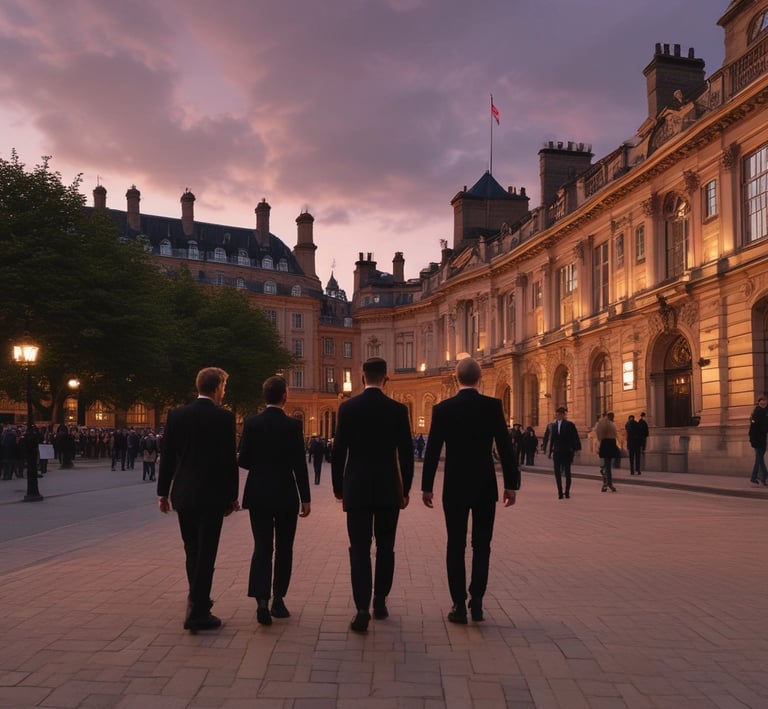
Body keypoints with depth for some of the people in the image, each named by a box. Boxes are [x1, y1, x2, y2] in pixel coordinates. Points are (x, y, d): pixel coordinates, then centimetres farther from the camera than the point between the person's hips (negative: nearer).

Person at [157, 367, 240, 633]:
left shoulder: (177, 415, 2)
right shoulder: (224, 417, -9)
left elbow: (167, 456, 4)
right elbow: (230, 460, -10)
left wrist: (163, 492, 11)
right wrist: (232, 496, 0)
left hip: (183, 494, 5)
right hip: (212, 495, -4)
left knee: (192, 550, 19)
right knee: (205, 553, 1)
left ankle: (199, 600, 32)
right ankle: (198, 612, 2)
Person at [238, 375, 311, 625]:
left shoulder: (251, 423, -3)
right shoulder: (293, 426, -9)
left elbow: (243, 460, -1)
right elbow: (299, 465, -9)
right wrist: (305, 498, -3)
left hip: (258, 495, 2)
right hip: (286, 496, -2)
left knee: (261, 548, 3)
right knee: (283, 548, 12)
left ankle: (262, 600, -13)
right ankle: (278, 600, 18)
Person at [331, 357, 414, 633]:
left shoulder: (348, 408, -2)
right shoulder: (398, 409, -3)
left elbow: (338, 451, -1)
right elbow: (406, 453, -1)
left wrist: (338, 486, 10)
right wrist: (405, 489, 9)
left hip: (357, 488, 0)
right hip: (388, 488, 1)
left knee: (359, 549, 0)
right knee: (385, 548, 13)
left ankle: (362, 610, -9)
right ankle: (380, 603, 21)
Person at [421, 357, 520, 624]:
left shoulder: (442, 409, -4)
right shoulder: (493, 406, -5)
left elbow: (432, 450, -3)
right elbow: (505, 447, -7)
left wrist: (426, 486, 5)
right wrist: (511, 484, 0)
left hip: (455, 487, 0)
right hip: (485, 486, 0)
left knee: (456, 546, 7)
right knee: (481, 545, 11)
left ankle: (459, 605, 7)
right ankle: (476, 599, 5)